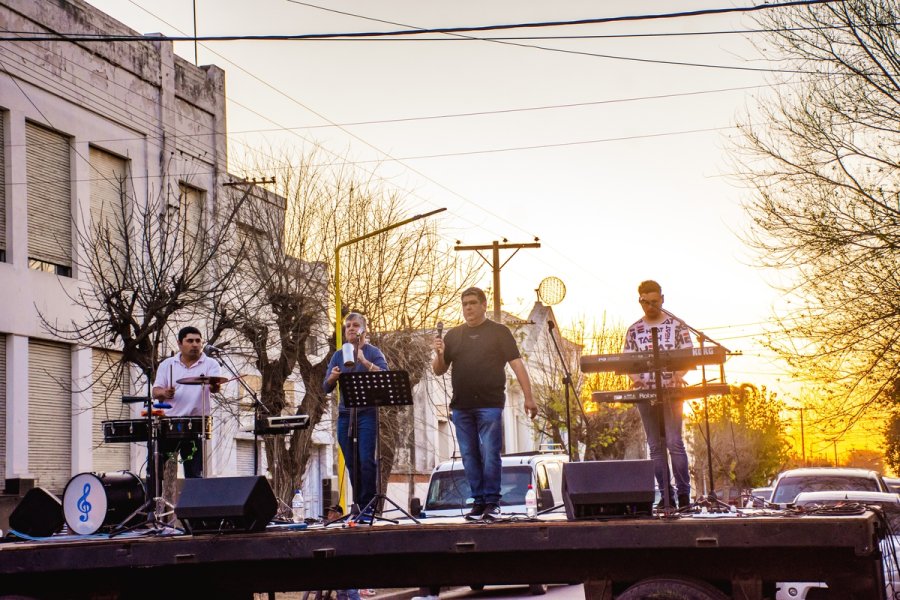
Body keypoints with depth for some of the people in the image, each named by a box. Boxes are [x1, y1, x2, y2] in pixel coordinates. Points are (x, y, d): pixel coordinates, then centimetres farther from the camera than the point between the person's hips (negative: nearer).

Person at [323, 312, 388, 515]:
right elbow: (326, 387, 12)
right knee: (351, 464, 3)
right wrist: (333, 376, -11)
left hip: (367, 413, -4)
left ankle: (368, 505, -9)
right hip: (345, 414, 4)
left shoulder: (373, 353, 4)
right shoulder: (338, 355, 16)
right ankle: (358, 506, 8)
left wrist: (364, 362, -23)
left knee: (366, 461, -13)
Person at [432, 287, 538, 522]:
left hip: (490, 405, -4)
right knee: (469, 456, 6)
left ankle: (492, 503, 0)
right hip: (461, 406, 4)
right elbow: (439, 370, 14)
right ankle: (478, 501, 13)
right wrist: (440, 354, -8)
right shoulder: (453, 335, 15)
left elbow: (517, 364, -2)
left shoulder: (499, 332, 4)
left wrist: (528, 397, -10)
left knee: (490, 455, -7)